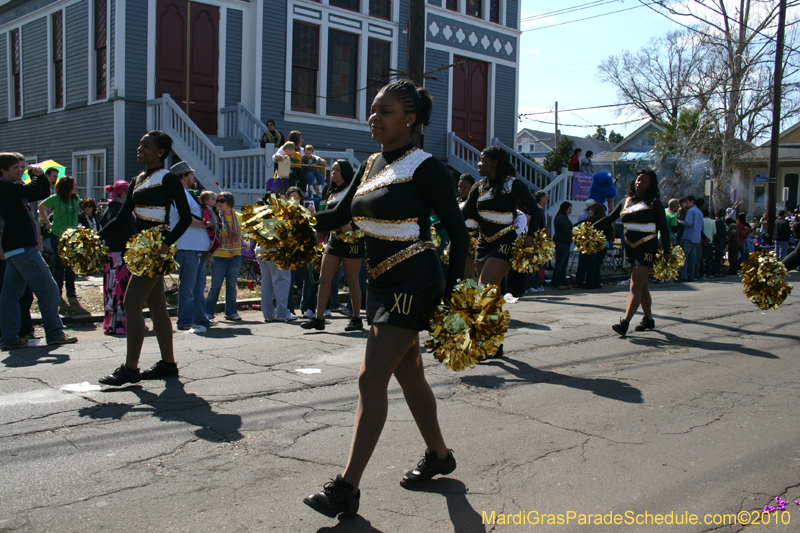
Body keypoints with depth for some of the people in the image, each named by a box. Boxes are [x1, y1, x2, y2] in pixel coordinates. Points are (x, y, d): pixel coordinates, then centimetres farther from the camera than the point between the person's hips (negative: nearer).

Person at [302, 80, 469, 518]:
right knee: (408, 374, 18)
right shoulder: (370, 165, 11)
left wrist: (452, 291, -19)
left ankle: (348, 488, -3)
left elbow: (458, 231, -10)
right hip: (380, 283, 8)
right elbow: (339, 215, 14)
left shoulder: (424, 168, -11)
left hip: (412, 284, -8)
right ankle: (439, 456, 37)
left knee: (371, 379, -10)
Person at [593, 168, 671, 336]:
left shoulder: (654, 204, -2)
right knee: (642, 286, 14)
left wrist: (667, 251, -9)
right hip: (630, 248, 6)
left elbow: (663, 229, -3)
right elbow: (609, 218, 17)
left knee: (636, 287, -13)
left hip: (646, 248, -6)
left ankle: (625, 323, -21)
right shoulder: (626, 201, 12)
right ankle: (648, 319, 25)